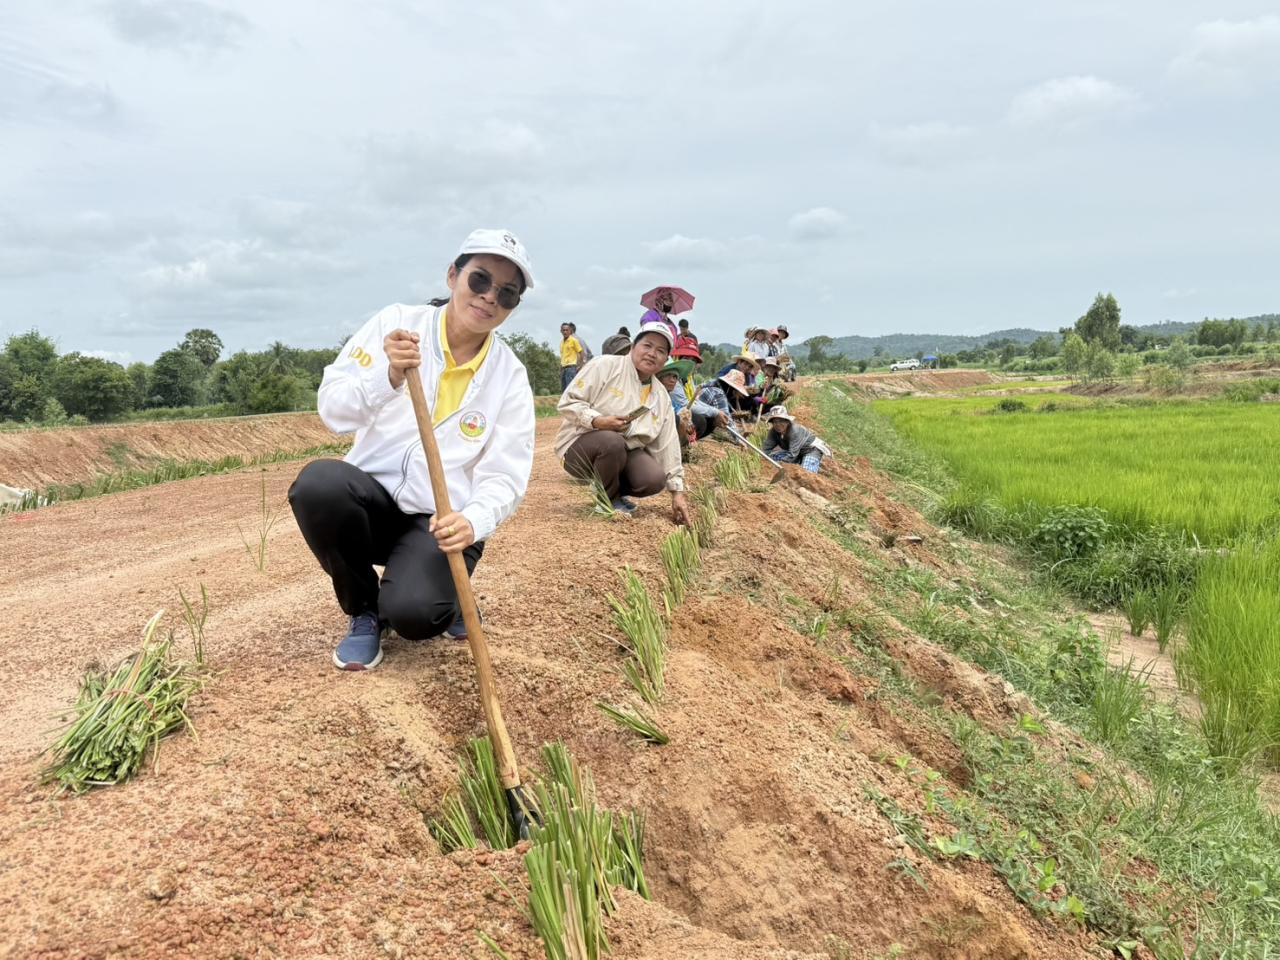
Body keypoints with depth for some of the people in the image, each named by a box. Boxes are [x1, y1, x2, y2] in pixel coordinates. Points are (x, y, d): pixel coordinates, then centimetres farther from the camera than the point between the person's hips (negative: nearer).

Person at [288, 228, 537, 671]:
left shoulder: (510, 377, -4)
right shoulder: (397, 323, -6)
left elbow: (504, 478, -8)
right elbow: (332, 410, -12)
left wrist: (472, 520, -29)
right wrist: (389, 376, -32)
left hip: (442, 522, -1)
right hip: (373, 500, 2)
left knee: (412, 614, -29)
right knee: (319, 482, -31)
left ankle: (446, 597, 12)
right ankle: (365, 610, -3)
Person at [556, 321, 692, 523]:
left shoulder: (662, 397, 7)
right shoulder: (605, 366, -10)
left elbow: (667, 446, 6)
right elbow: (568, 402, -13)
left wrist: (677, 491, 1)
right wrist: (597, 421, -28)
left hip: (624, 452, 5)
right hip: (580, 444, -4)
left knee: (654, 479, -24)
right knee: (612, 441, -38)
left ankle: (616, 492, 10)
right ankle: (607, 498, -9)